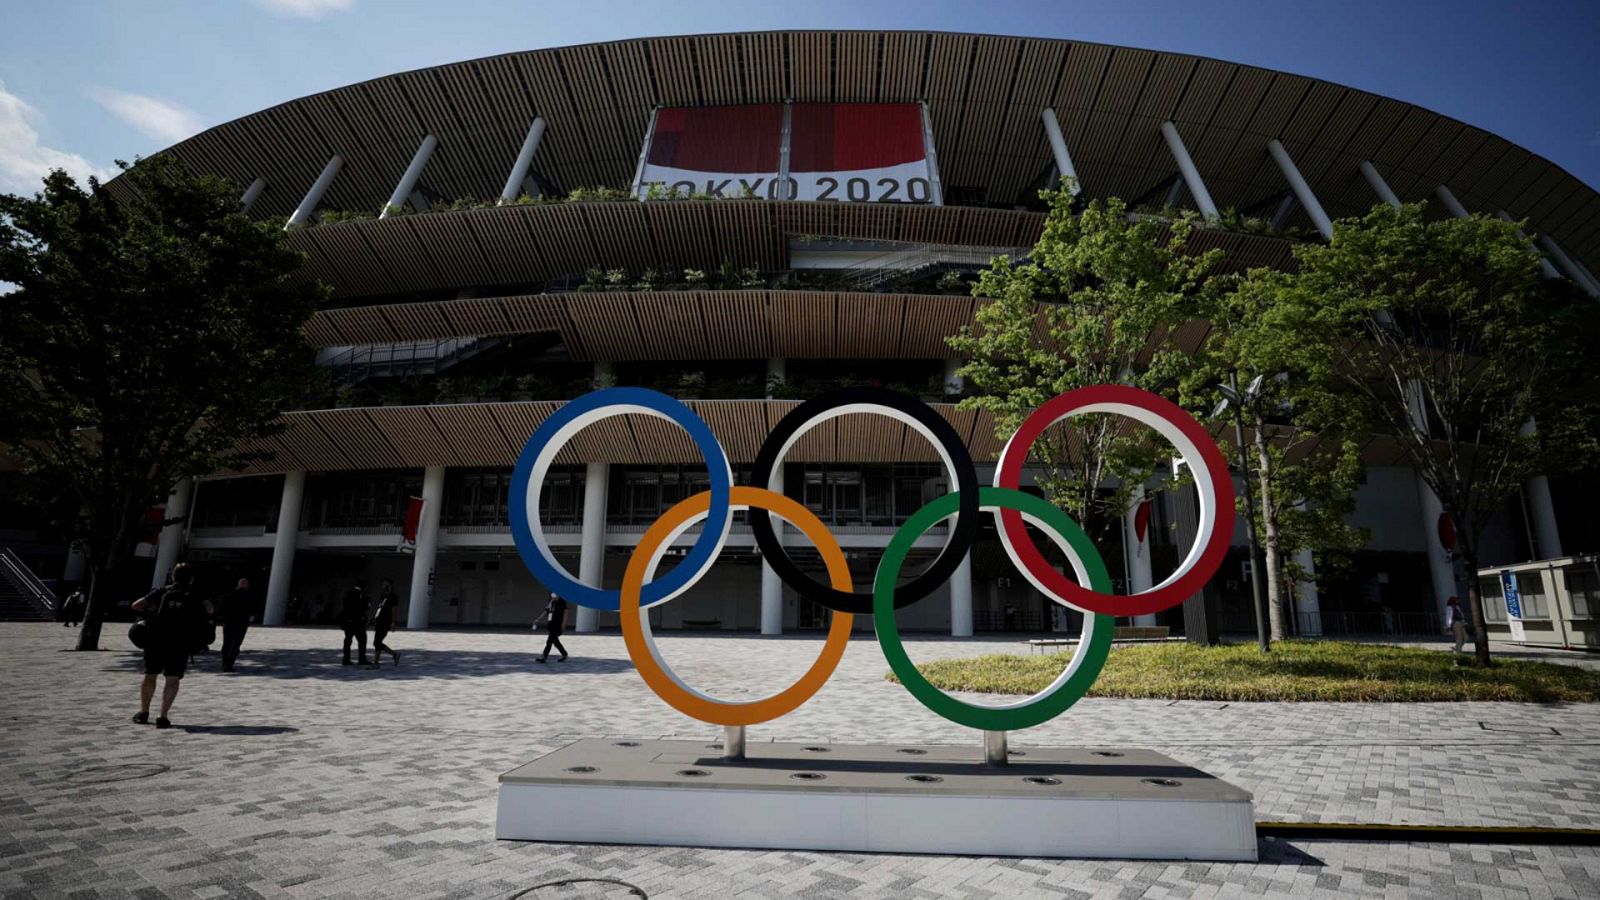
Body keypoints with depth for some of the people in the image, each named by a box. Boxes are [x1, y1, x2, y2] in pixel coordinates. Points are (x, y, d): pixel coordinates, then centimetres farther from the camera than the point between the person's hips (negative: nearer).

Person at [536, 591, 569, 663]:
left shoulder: (562, 602, -6)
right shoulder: (551, 602, 15)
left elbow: (565, 612, -9)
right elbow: (546, 612, 20)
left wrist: (564, 622, -18)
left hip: (557, 625, -8)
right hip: (550, 624, 8)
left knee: (549, 641, -10)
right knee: (555, 641, 12)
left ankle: (545, 657, -9)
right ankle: (564, 654, 25)